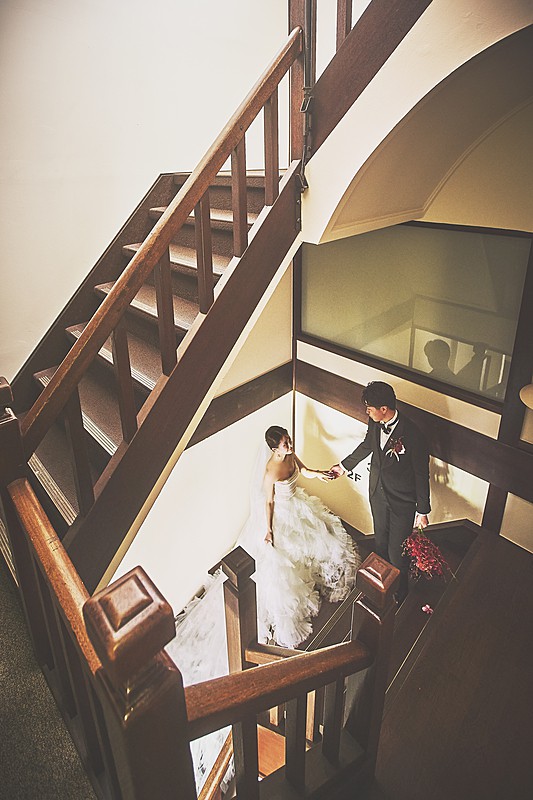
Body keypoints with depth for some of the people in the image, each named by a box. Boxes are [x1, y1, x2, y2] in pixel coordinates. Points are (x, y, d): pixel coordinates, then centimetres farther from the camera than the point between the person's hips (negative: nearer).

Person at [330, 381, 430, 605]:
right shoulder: (374, 423, -14)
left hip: (402, 502, -6)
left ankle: (400, 596, 39)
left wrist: (423, 510, -12)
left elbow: (422, 474, -20)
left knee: (397, 552, 10)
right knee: (380, 542, 26)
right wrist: (344, 465, 18)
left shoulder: (412, 435, -31)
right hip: (378, 493, 6)